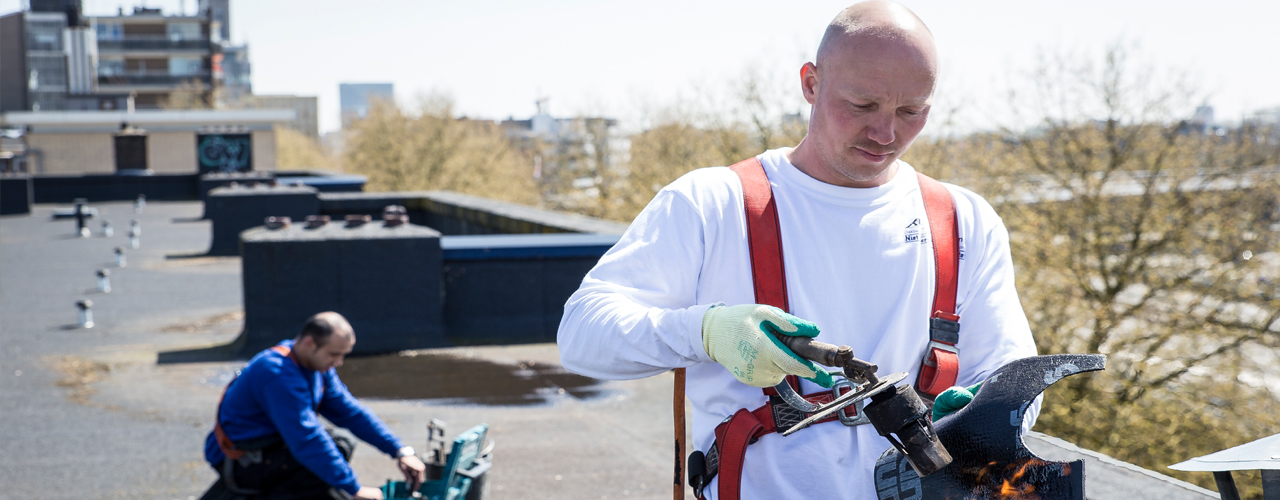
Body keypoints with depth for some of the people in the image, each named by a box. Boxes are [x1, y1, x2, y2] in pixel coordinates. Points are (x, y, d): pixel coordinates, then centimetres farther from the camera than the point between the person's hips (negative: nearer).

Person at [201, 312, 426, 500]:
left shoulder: (316, 365, 2)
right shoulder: (279, 373, -28)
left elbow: (350, 411, 4)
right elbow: (306, 440, -31)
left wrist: (400, 451, -5)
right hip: (239, 459, -10)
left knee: (342, 446, 3)